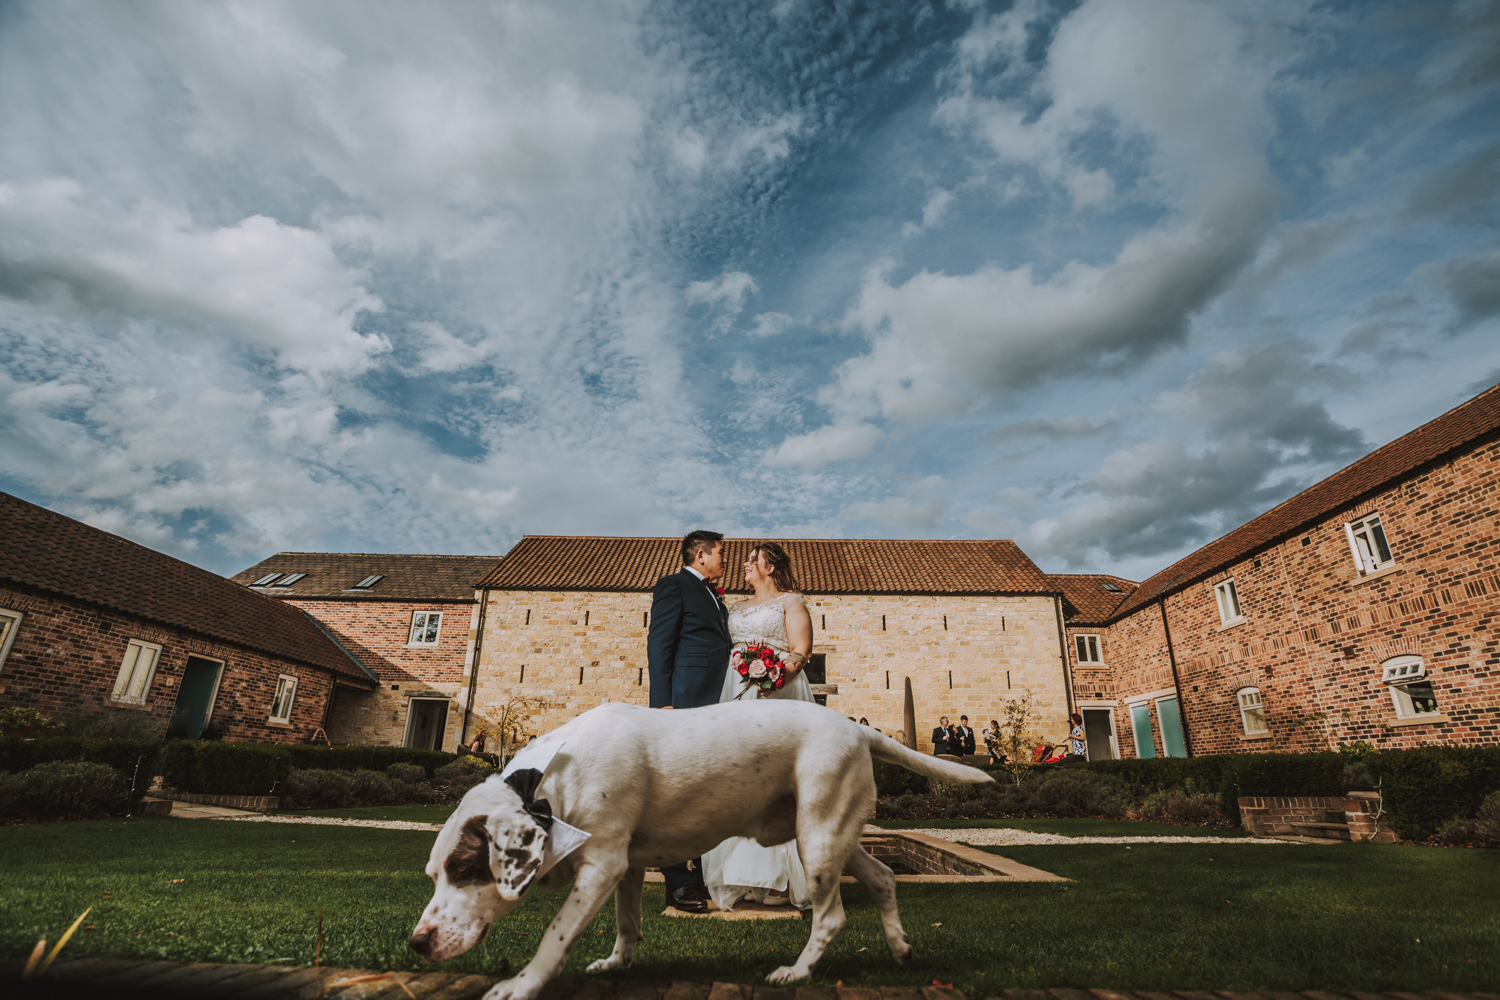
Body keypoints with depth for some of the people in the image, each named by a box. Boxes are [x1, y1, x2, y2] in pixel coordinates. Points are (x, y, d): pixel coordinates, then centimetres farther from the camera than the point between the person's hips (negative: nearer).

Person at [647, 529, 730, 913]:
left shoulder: (714, 596, 23)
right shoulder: (674, 586, -1)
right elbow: (659, 645, -9)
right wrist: (663, 703, -16)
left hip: (718, 707, 8)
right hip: (687, 704, -8)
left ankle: (706, 877, 20)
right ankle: (678, 884, 4)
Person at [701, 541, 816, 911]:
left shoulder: (791, 601, 4)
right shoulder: (738, 608, 22)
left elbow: (800, 651, -7)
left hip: (778, 691, -6)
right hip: (737, 693, 6)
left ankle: (778, 876, -1)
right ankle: (744, 875, 8)